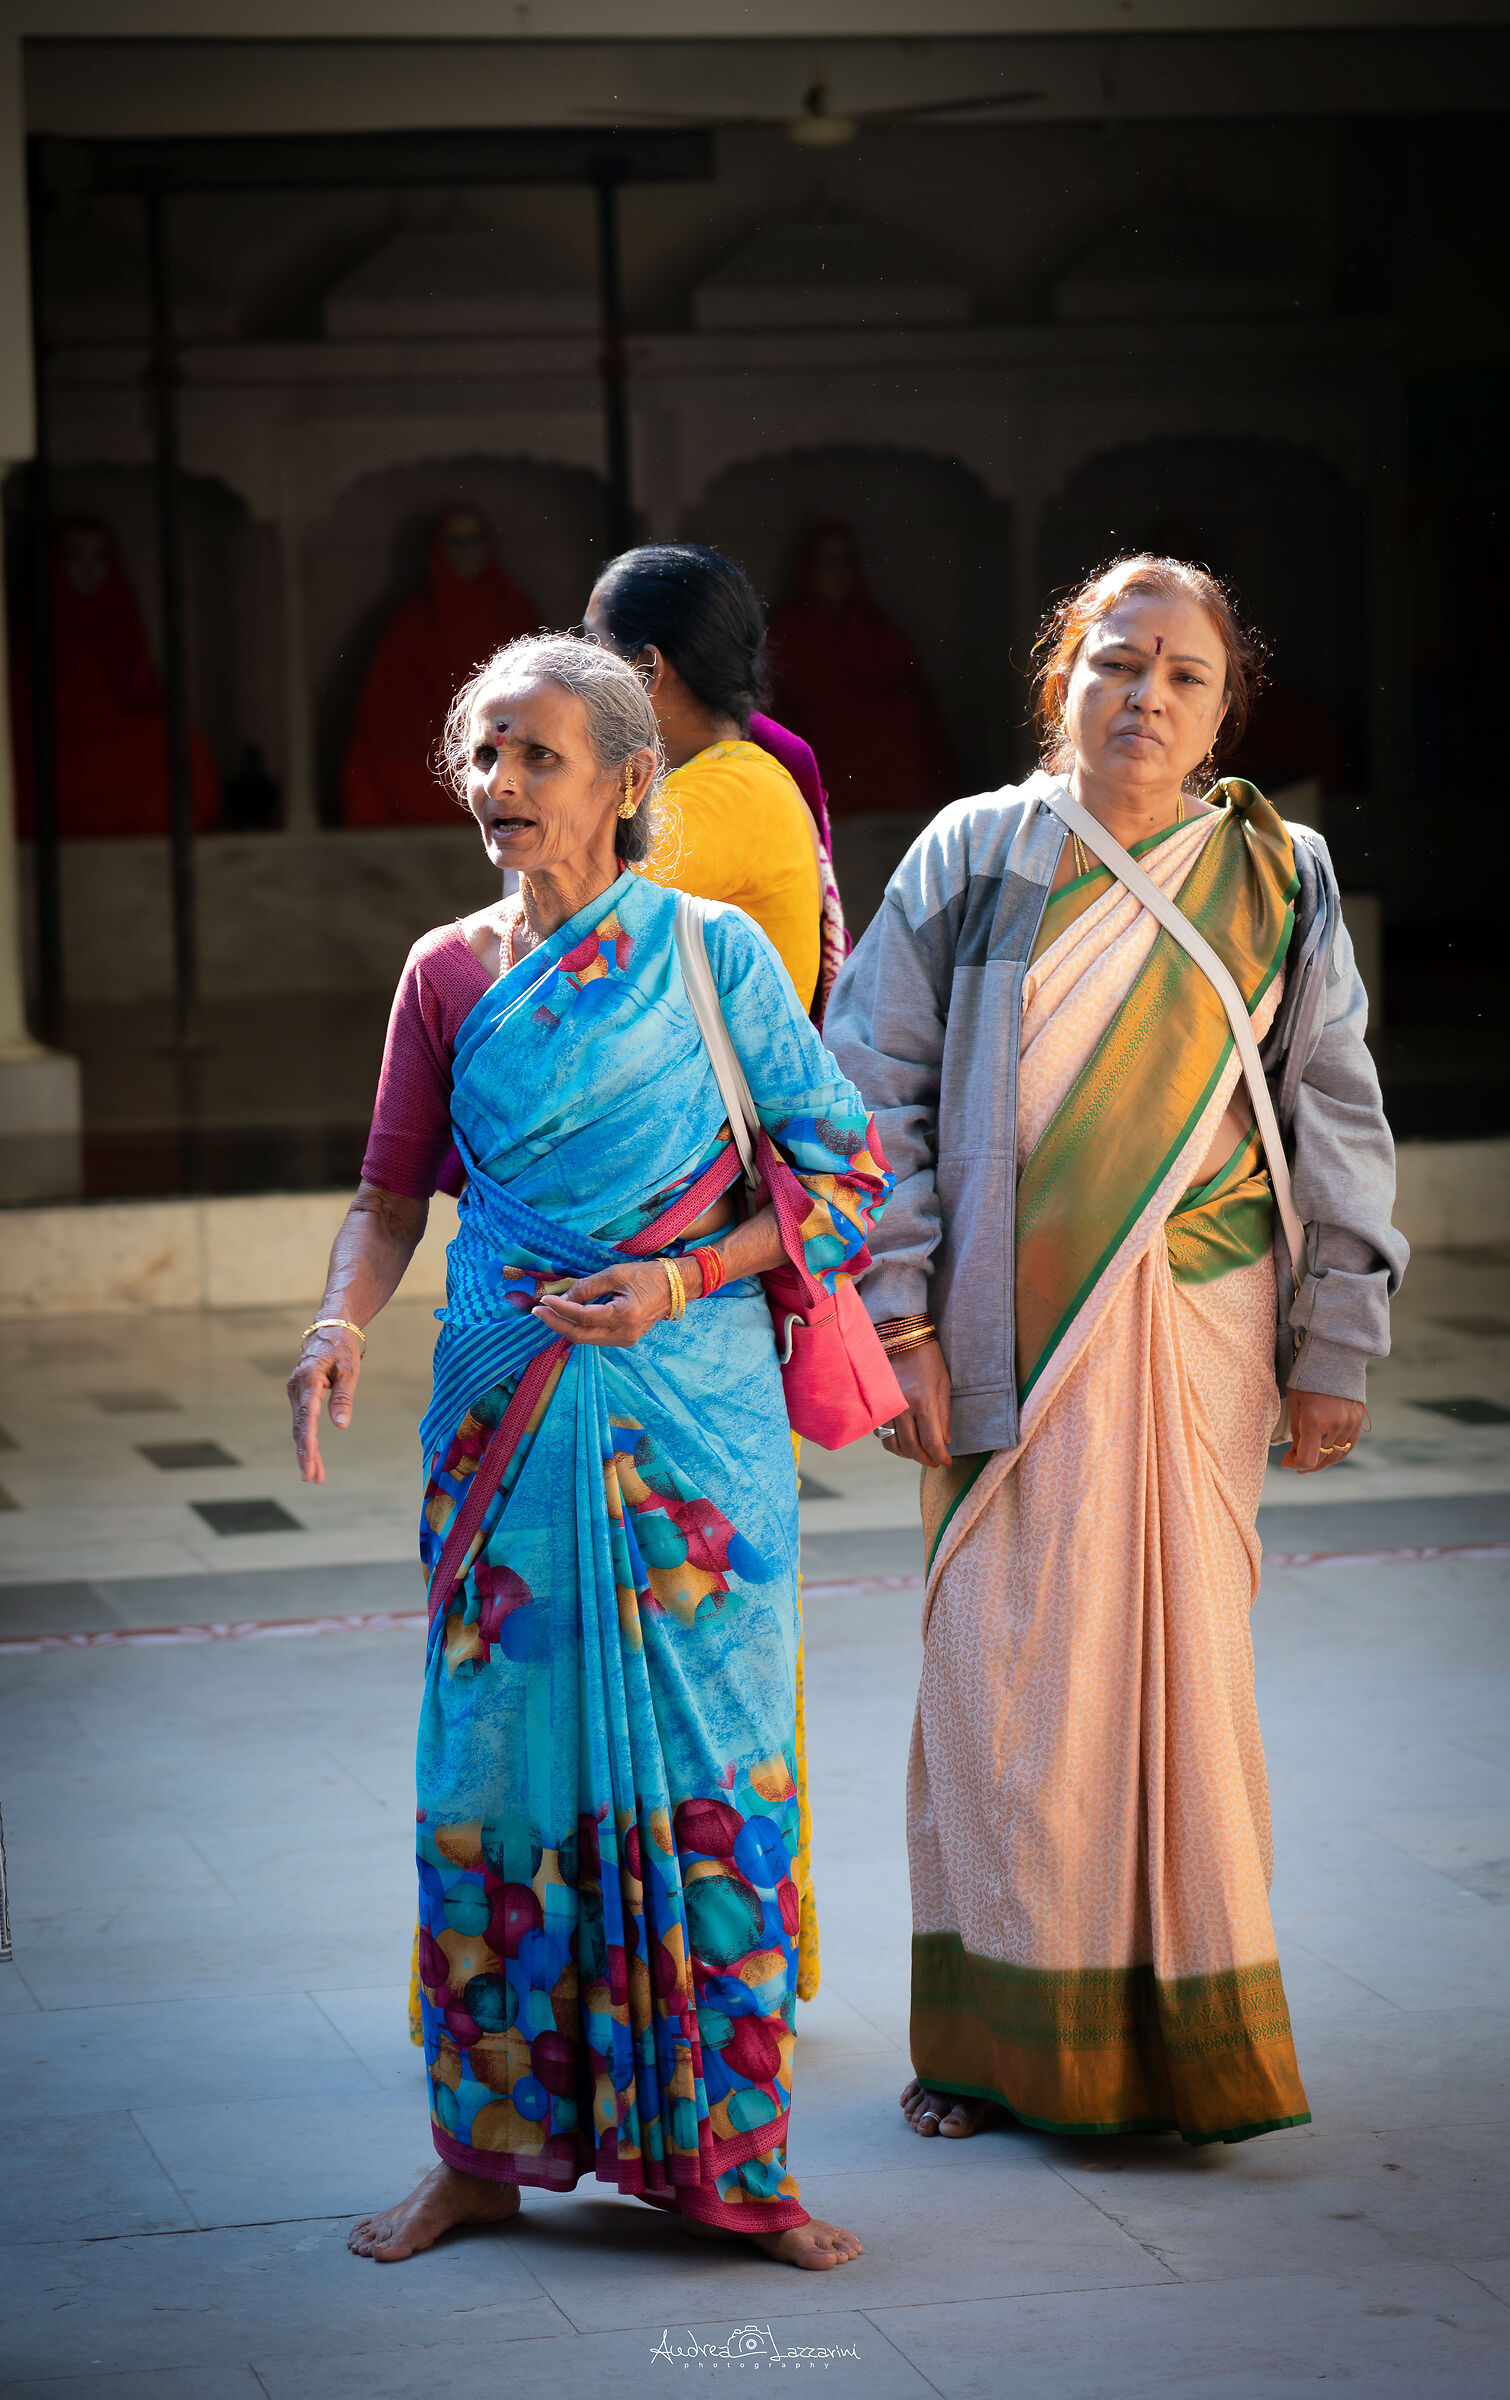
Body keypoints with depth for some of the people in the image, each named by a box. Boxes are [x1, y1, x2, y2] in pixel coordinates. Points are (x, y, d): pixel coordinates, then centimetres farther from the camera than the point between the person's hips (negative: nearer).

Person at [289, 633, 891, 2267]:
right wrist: (342, 1321, -8)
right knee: (494, 1765, 4)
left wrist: (680, 1281, -12)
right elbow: (393, 1195, 12)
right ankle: (489, 2145, 15)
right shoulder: (453, 970, 7)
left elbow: (849, 1168, 0)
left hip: (687, 1416, -2)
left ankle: (720, 2153, 9)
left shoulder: (709, 952, -2)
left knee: (704, 1772, 0)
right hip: (503, 1421, 3)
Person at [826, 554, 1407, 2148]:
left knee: (1181, 1661, 1)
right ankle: (999, 2026, 11)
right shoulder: (970, 859, 4)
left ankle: (1183, 2030, 12)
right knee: (1001, 1661, -1)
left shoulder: (1278, 881, 7)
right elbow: (873, 1092, 3)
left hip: (1194, 1336, 0)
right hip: (1006, 1341, 0)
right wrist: (900, 1322, -4)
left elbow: (1336, 1124, 8)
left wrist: (1332, 1351, 3)